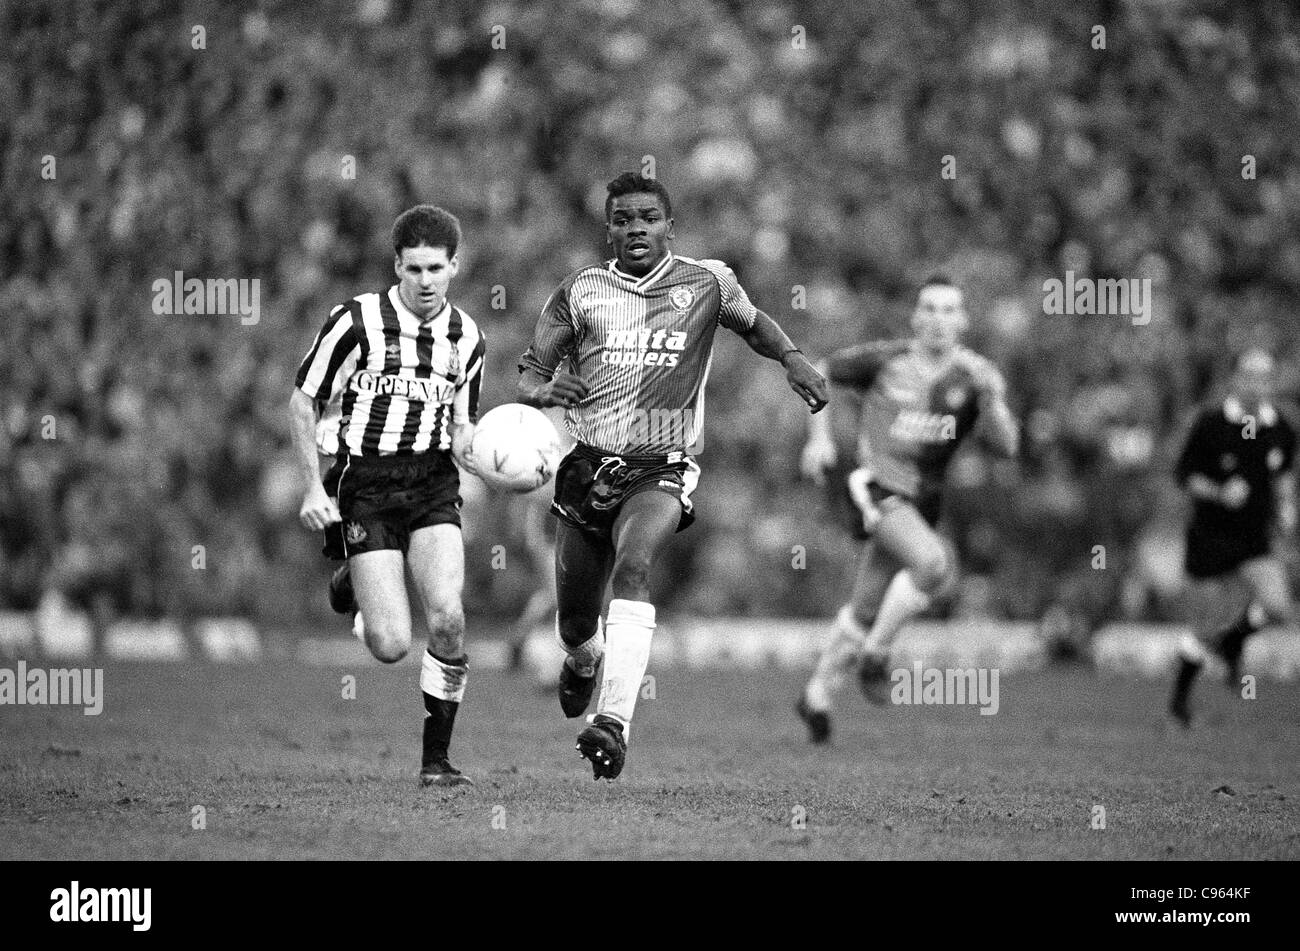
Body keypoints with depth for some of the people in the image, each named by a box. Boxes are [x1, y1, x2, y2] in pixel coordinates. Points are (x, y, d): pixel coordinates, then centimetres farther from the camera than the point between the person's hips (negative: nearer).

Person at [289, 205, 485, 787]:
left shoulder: (466, 337, 8)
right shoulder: (357, 320, -6)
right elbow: (302, 401, 1)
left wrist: (472, 449, -6)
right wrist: (313, 489, -5)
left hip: (433, 486, 3)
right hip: (365, 488, -3)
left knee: (447, 617, -21)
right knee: (391, 646, -11)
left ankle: (436, 759, -5)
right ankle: (351, 582, 28)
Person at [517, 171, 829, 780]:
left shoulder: (706, 283, 4)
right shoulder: (582, 291, 5)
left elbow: (753, 324, 23)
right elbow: (530, 369, 8)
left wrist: (792, 359, 4)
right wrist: (540, 388, -16)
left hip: (659, 471, -2)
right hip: (586, 470, 2)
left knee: (633, 569, -32)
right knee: (574, 623, 10)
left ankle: (614, 722, -40)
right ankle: (584, 661, 49)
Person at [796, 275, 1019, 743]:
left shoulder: (975, 375, -2)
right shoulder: (884, 359, -6)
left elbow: (1005, 445, -13)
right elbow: (821, 373, 10)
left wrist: (989, 397, -30)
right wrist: (820, 436, -1)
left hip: (921, 501, 4)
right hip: (873, 481, -4)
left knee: (866, 610, 13)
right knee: (934, 563, -28)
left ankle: (817, 695, 34)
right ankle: (875, 653, -10)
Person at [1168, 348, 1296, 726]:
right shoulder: (1210, 423, -13)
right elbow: (1183, 474, -7)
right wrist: (1219, 493, -24)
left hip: (1255, 539, 3)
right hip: (1210, 535, -3)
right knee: (1205, 623, 2)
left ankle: (1233, 640, 13)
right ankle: (1181, 694, 25)